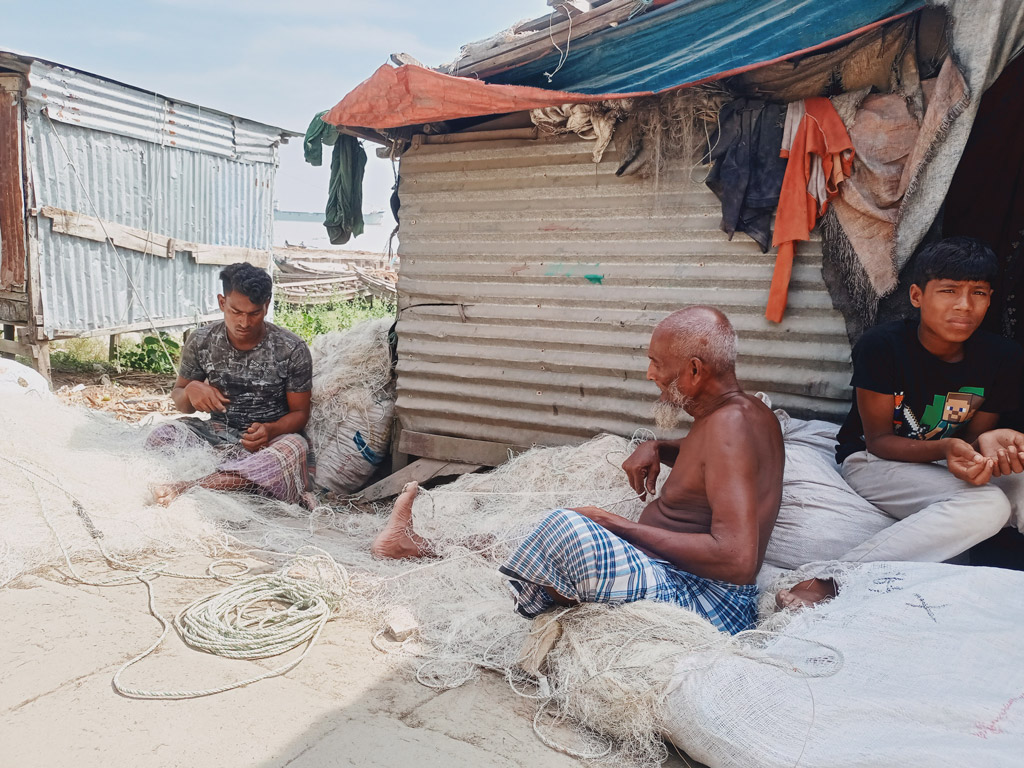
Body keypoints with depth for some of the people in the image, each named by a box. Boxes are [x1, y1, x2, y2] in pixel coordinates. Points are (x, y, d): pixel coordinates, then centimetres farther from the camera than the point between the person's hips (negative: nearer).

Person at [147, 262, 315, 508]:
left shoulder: (292, 350, -9)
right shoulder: (201, 342, -2)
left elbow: (300, 412, -3)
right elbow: (179, 400, 11)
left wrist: (270, 430, -25)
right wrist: (191, 390, -15)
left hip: (272, 438, -2)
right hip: (218, 431, 3)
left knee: (294, 448, -38)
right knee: (161, 436, -25)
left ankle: (186, 487, -44)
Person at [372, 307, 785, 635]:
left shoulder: (729, 425, -22)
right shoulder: (742, 412, 9)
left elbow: (737, 560, -30)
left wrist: (621, 526, -22)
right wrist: (657, 448, 11)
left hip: (704, 604, -10)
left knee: (566, 530, -29)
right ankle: (422, 545, 31)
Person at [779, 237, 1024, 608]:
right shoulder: (882, 346, -19)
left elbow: (973, 436, 0)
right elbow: (878, 440, -15)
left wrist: (987, 443, -26)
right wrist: (945, 448, -34)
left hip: (941, 467, 6)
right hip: (871, 461, -6)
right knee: (986, 504, -31)